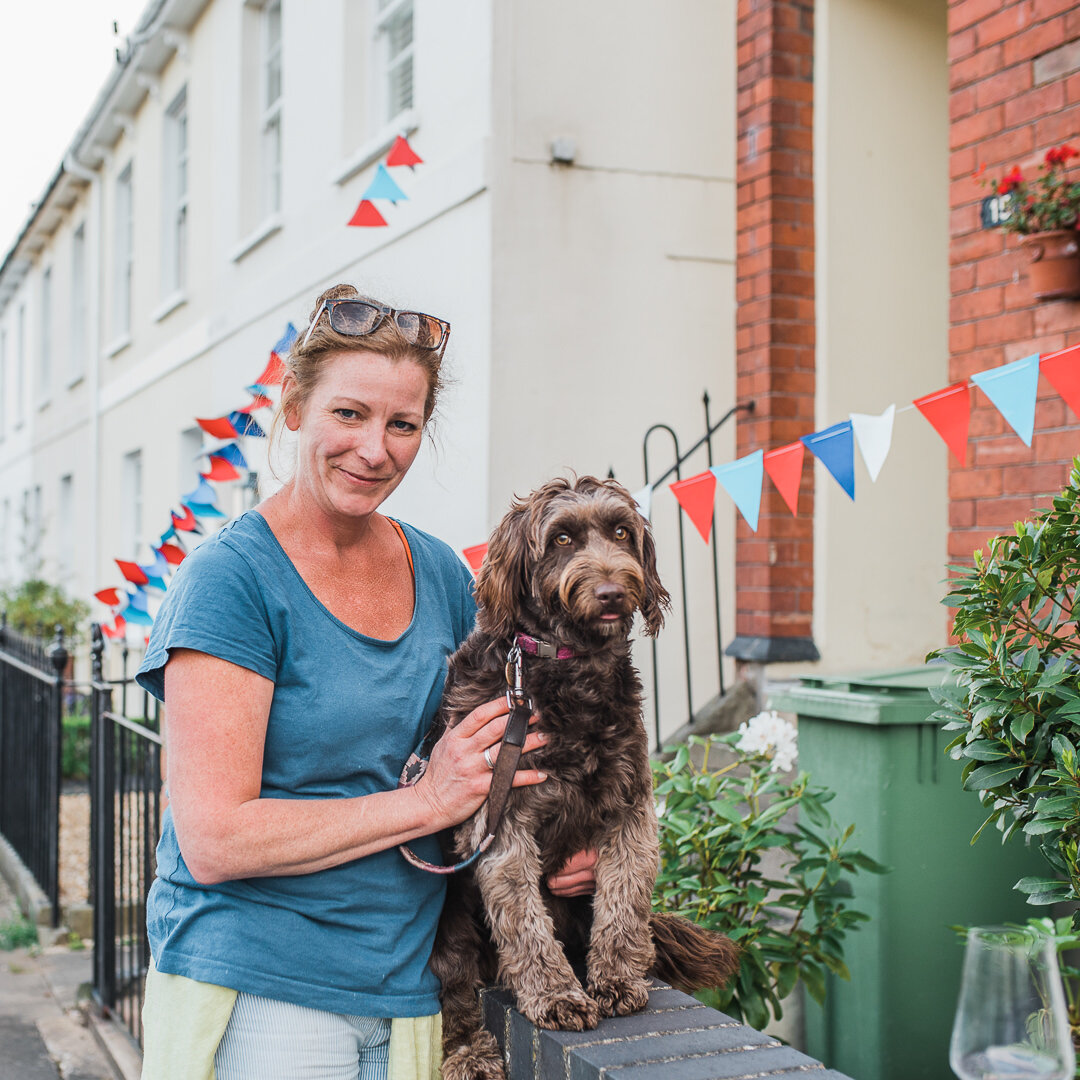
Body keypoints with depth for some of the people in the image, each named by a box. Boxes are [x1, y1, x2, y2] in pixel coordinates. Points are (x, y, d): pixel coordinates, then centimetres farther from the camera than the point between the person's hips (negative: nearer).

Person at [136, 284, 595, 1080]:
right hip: (256, 993, -5)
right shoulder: (233, 579, -14)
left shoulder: (441, 574, 4)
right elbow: (214, 842, -19)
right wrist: (428, 803, -18)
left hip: (405, 987, 6)